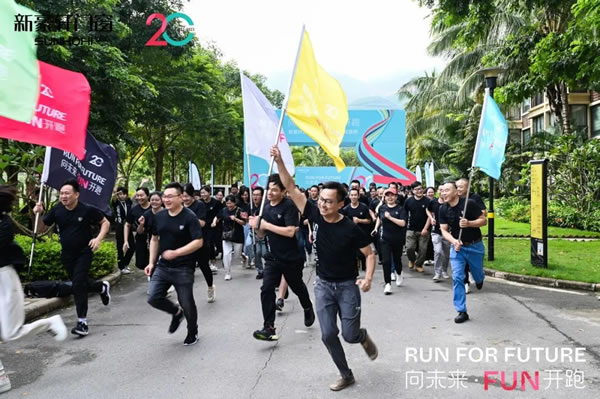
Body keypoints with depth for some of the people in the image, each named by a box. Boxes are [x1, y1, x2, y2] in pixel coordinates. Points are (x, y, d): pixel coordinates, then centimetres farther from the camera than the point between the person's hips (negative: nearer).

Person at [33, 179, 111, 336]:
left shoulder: (87, 210, -17)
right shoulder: (56, 210, -7)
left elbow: (105, 223, -5)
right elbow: (42, 228, 2)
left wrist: (98, 238, -20)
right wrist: (39, 214, -16)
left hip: (84, 252, -5)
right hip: (67, 254, 5)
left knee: (78, 285, -13)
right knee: (79, 282, 16)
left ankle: (83, 322, -6)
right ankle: (102, 287, 48)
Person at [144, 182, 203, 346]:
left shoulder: (189, 217, -13)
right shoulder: (159, 216, 4)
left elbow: (198, 242, -19)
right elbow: (155, 239, 15)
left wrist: (176, 253, -25)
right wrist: (151, 262, 9)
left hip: (183, 268, -5)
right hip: (163, 266, 5)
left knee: (186, 303, 4)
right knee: (153, 298, -4)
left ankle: (193, 332, 31)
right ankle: (176, 312, 27)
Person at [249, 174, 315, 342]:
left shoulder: (289, 205, -18)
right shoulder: (266, 207, 3)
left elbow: (290, 231, -28)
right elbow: (262, 233, 12)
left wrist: (266, 224, -24)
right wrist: (257, 226, -11)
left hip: (291, 258, -5)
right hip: (272, 257, 5)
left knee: (297, 287, 18)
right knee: (266, 290, -10)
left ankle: (308, 308, 48)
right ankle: (269, 328, -6)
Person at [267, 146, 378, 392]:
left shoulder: (350, 229, -18)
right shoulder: (315, 216, -10)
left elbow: (370, 254, -7)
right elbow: (291, 188, -11)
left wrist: (368, 278, -24)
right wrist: (279, 161, -21)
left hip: (348, 286, -3)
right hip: (323, 285, 3)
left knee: (350, 335, -1)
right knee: (328, 335, 2)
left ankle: (364, 337, 38)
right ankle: (346, 375, 24)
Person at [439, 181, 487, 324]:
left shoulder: (469, 203, -17)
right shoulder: (443, 209, -6)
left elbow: (484, 221, -11)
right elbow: (444, 230, -5)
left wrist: (469, 223, -29)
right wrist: (454, 241, -24)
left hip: (474, 246, -2)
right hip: (457, 247, 2)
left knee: (477, 275, 16)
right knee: (457, 278, -6)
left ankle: (480, 278, 56)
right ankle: (462, 311, 0)